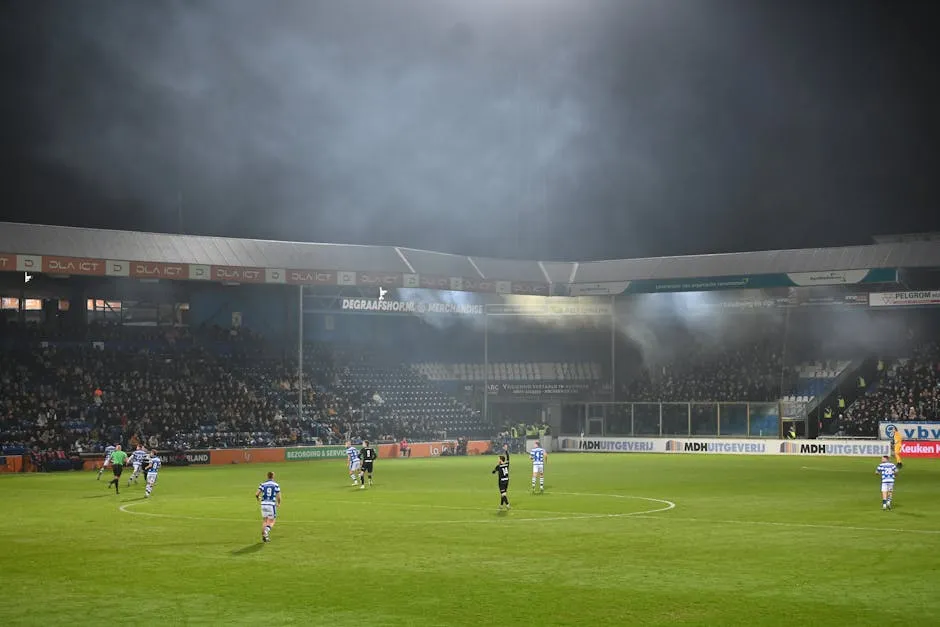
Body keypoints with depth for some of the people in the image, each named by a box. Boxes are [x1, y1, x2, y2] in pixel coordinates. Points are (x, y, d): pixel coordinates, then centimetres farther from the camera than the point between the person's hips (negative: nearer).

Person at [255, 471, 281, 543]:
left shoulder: (263, 485, 4)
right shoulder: (276, 485, -1)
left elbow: (256, 494, -5)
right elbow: (278, 497, -4)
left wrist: (258, 498, 19)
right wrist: (279, 503, 16)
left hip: (264, 504, 3)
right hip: (271, 504, -3)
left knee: (264, 520, 18)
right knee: (272, 521, 9)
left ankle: (263, 536, 13)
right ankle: (266, 531, -18)